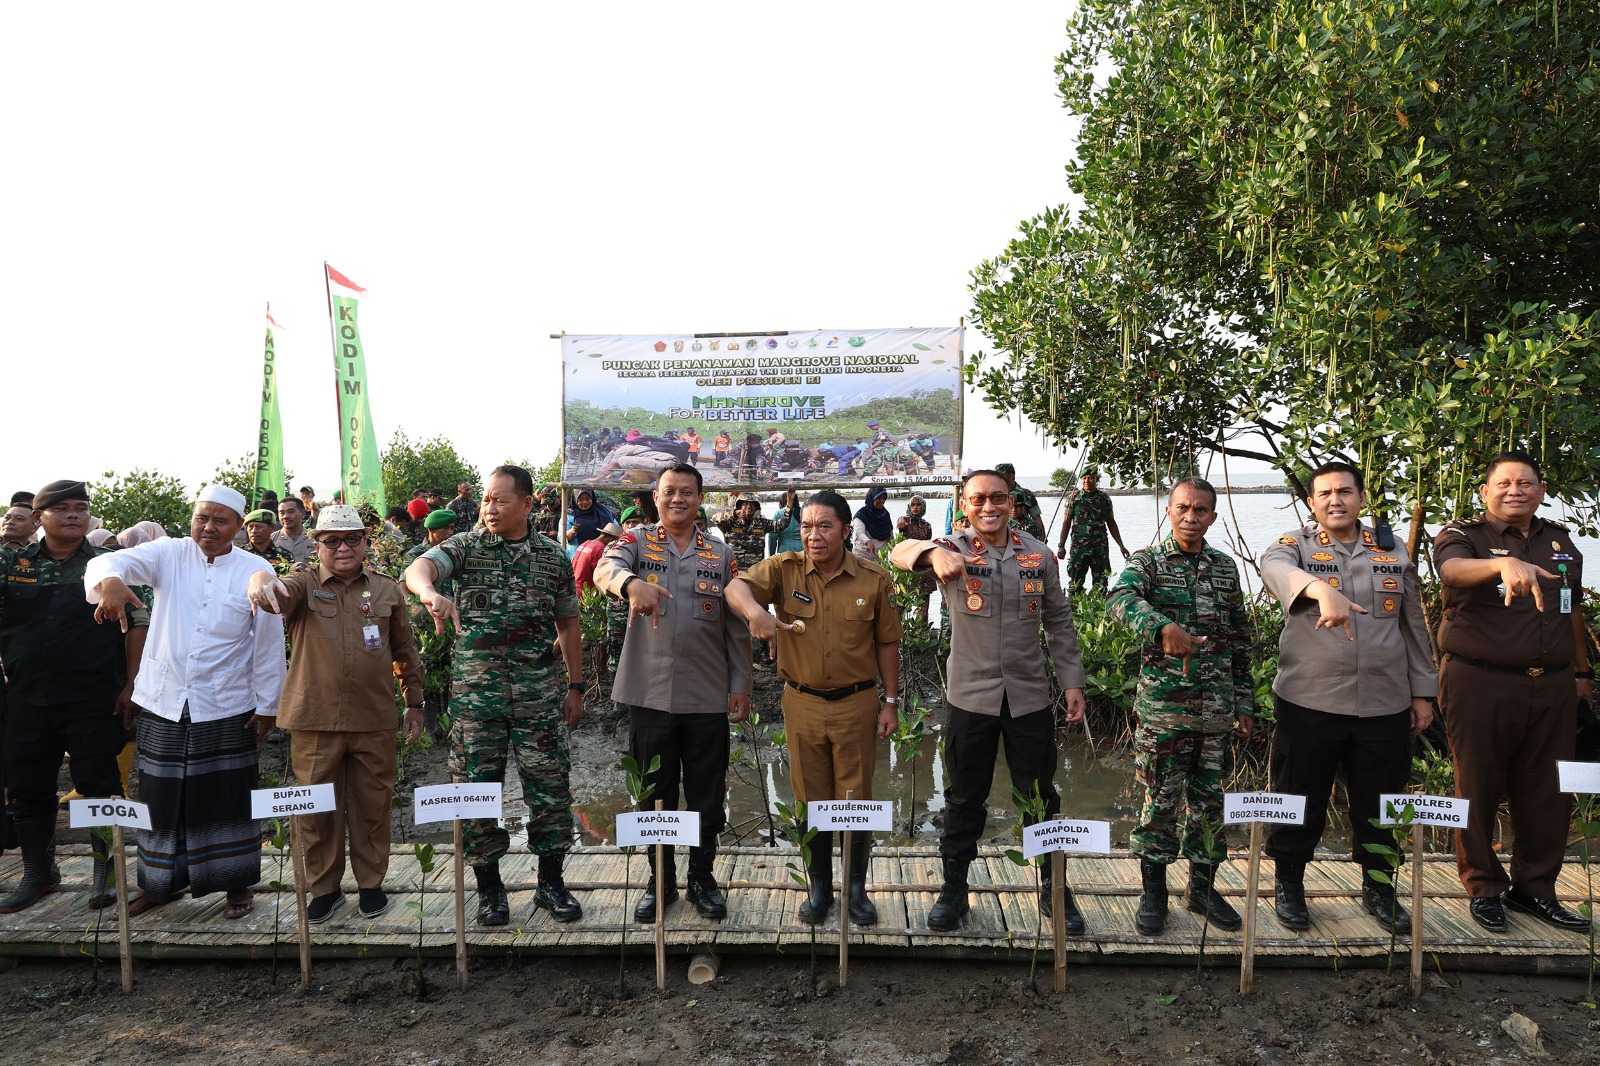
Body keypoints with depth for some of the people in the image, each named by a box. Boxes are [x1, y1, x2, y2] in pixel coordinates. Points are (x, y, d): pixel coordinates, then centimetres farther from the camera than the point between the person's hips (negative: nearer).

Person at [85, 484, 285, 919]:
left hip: (226, 709, -2)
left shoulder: (257, 571, -5)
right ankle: (159, 883, 33)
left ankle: (236, 884, 24)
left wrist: (267, 705, -2)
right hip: (162, 703, 2)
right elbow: (112, 560, -19)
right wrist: (110, 581, -44)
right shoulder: (168, 554, -1)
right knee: (161, 798, 14)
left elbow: (269, 643, -3)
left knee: (228, 799, 8)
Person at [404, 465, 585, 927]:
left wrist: (576, 686, 10)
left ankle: (551, 883, 20)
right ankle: (489, 888, 23)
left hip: (539, 692, 1)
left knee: (550, 787, 3)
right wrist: (430, 592, -42)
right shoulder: (467, 546, 3)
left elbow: (568, 626, 12)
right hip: (475, 692, 0)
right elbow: (418, 567, -18)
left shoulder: (554, 556, 7)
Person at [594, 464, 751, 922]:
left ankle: (702, 876, 29)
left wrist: (740, 686, 3)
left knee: (707, 795, 10)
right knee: (655, 794, 12)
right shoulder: (636, 542, 2)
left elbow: (736, 627, 7)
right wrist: (631, 583, -43)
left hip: (708, 697, 1)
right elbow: (605, 568, -21)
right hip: (650, 693, -1)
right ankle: (661, 881, 29)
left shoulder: (721, 556, 6)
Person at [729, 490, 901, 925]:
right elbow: (737, 585, -24)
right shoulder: (784, 569, -7)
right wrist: (753, 609, -46)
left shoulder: (874, 579, -6)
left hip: (857, 703, -1)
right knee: (811, 798, 13)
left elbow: (887, 642, 1)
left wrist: (891, 700, 1)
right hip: (802, 704, 1)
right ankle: (819, 886, 30)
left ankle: (856, 888, 27)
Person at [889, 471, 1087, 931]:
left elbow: (1059, 621, 9)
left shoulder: (1038, 554, 2)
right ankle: (954, 888, 27)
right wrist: (934, 553, -47)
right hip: (970, 697, -2)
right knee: (965, 798, 10)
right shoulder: (954, 549, -6)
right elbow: (900, 552, -26)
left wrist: (1073, 681, 5)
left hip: (1030, 696, 2)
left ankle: (1052, 887, 31)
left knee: (1041, 797, 13)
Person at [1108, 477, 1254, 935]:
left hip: (1216, 705, 4)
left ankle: (1203, 886, 27)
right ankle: (1153, 892, 18)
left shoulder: (1226, 567, 10)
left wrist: (1245, 705, 12)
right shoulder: (1147, 561, -3)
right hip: (1163, 703, -3)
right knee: (1161, 798, 4)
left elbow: (1240, 640, 14)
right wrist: (1163, 626, -44)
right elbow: (1121, 598, -26)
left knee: (1208, 797, 11)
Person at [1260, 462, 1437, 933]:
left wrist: (1423, 691, 13)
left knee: (1379, 805, 13)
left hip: (1385, 705, 3)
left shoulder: (1393, 553, 11)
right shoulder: (1297, 545, -1)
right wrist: (1323, 589, -47)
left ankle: (1378, 889, 33)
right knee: (1300, 801, 7)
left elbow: (1414, 625, 15)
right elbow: (1275, 568, -27)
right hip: (1309, 702, -3)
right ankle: (1289, 885, 25)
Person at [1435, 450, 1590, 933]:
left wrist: (1580, 672, 23)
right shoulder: (1464, 535, -4)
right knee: (1479, 790, 3)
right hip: (1479, 684, -5)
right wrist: (1505, 564, -47)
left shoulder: (1561, 541, 14)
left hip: (1551, 687, 5)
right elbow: (1453, 570, -28)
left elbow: (1572, 611, 23)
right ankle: (1484, 888, 16)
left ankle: (1535, 887, 24)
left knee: (1547, 793, 10)